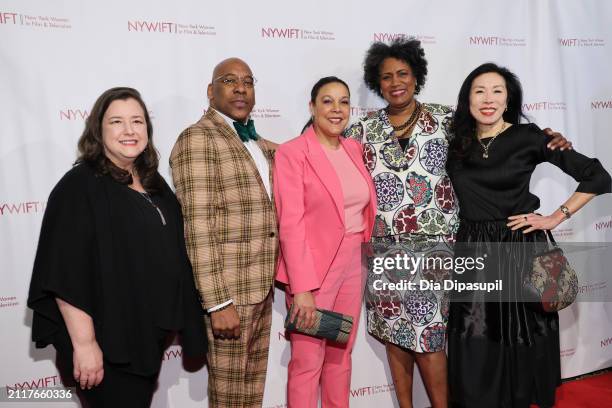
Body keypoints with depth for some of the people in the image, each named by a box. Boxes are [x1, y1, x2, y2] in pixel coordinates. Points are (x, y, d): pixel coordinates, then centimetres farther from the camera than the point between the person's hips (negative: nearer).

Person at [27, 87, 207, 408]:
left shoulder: (154, 184, 7)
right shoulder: (79, 186, -14)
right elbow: (66, 275, -20)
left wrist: (167, 323, 13)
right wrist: (83, 343, -23)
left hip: (150, 336, 7)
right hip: (107, 342, -7)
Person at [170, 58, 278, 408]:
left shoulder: (259, 143, 13)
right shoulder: (197, 138, -10)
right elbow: (197, 226, -18)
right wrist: (217, 302, -21)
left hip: (261, 286, 7)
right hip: (229, 289, -7)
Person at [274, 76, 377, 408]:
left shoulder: (354, 149, 10)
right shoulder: (292, 153, -10)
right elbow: (290, 224, -16)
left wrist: (363, 254, 7)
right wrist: (302, 288, -20)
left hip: (353, 265, 6)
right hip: (313, 267, -6)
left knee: (341, 354, 17)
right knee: (308, 361, 4)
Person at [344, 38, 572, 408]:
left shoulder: (445, 120, 0)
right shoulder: (364, 129, 4)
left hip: (432, 246, -2)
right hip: (384, 249, 3)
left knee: (427, 336, -1)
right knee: (394, 334, 12)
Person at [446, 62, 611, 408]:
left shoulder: (528, 137, -6)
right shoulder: (457, 142, 3)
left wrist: (556, 218, -5)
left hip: (520, 249, -2)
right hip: (472, 249, 3)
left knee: (520, 341, 9)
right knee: (475, 345, 8)